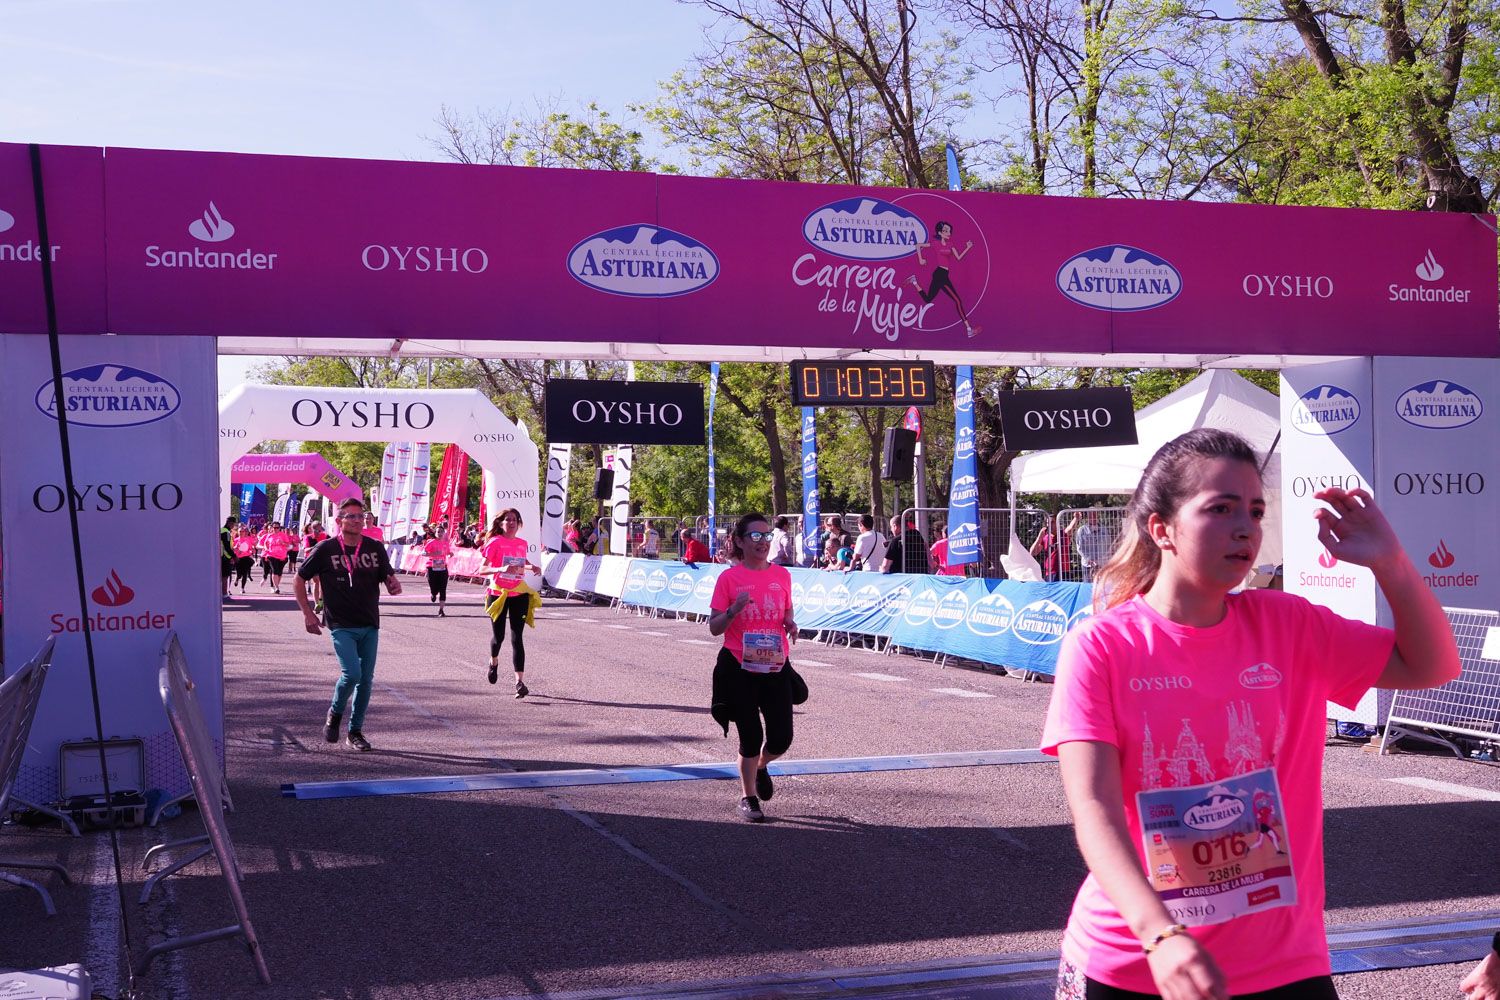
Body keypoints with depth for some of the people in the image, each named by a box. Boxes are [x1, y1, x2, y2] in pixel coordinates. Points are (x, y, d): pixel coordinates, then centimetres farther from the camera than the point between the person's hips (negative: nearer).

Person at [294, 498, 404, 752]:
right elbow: (299, 580, 4)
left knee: (366, 679, 5)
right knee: (352, 673, -18)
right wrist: (308, 613, -1)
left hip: (369, 625, 4)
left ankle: (355, 731, 20)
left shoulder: (375, 548, 4)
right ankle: (334, 714, 10)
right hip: (341, 626, -4)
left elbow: (388, 576, 12)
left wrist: (394, 584, -13)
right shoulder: (326, 549, -5)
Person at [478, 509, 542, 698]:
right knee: (498, 636, 7)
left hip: (519, 595, 2)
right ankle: (494, 662, 42)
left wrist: (531, 567, 6)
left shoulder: (522, 543, 7)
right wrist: (501, 569, -30)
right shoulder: (495, 542, -7)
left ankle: (520, 681, -12)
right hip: (498, 594, -2)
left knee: (517, 638, -6)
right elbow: (482, 569, -13)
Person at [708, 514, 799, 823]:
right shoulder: (729, 578, -5)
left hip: (775, 668, 3)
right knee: (751, 737, 1)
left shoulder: (782, 575, 5)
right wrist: (734, 609, -22)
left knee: (781, 739, 0)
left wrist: (790, 625, -5)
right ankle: (748, 798, 22)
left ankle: (761, 766, 36)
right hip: (739, 669, -3)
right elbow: (714, 628, -4)